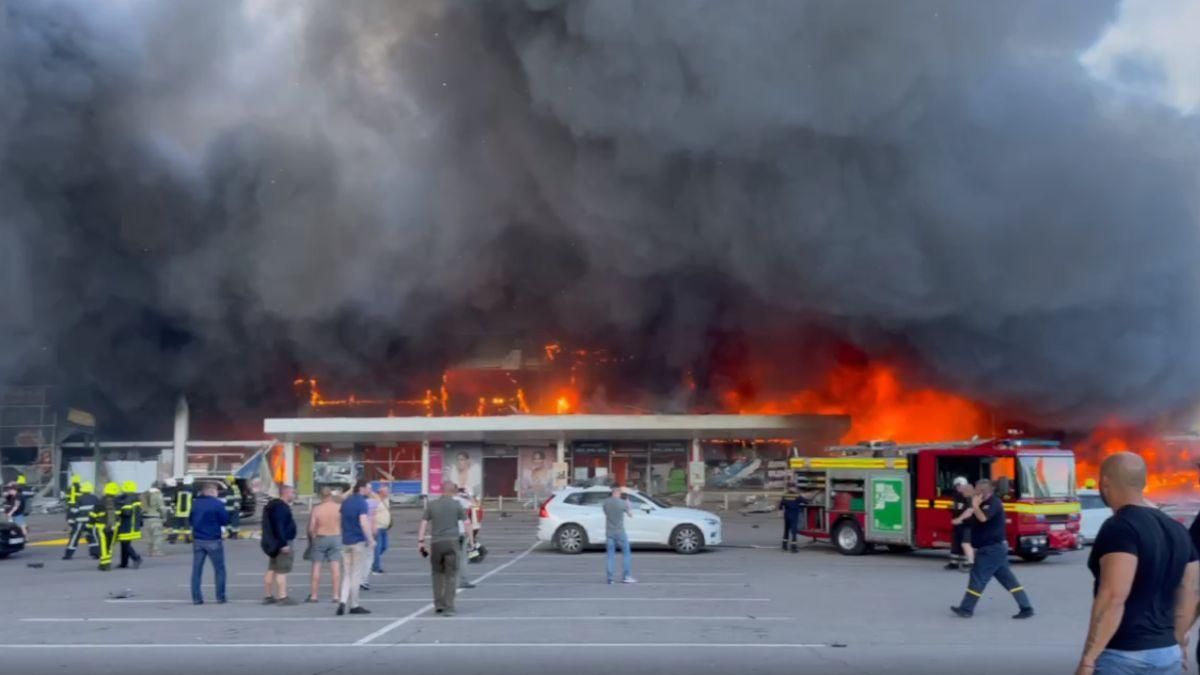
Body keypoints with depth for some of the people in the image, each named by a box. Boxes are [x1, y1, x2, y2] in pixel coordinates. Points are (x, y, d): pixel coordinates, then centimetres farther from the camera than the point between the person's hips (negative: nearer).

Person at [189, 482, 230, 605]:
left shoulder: (195, 503, 6)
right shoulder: (217, 504, -10)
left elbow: (190, 520, 13)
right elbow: (225, 520, -7)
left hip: (197, 540, 4)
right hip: (213, 540, -4)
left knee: (196, 570, 7)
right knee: (219, 569, 7)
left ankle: (196, 598, 4)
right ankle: (220, 597, 5)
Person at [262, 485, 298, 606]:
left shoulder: (273, 505, 17)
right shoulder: (281, 507, -16)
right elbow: (279, 527, -24)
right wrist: (284, 544, -26)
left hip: (274, 543, 11)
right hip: (281, 542, -11)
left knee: (272, 570, 13)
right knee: (282, 571, -11)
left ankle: (268, 596, 17)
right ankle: (282, 597, -13)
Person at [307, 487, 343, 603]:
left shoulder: (316, 509, -10)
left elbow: (311, 528, -10)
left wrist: (312, 538, 7)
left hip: (320, 538, -1)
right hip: (336, 537, 1)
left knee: (316, 566, 8)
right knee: (336, 567, 4)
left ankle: (313, 595, 10)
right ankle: (336, 595, 4)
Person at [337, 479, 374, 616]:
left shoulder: (346, 502, 10)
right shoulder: (362, 503, -14)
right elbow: (363, 523, -23)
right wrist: (371, 539, -18)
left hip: (346, 542, 7)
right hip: (359, 542, -7)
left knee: (348, 573, 12)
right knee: (356, 574, 1)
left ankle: (343, 601, -3)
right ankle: (353, 605, 7)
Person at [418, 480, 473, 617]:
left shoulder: (431, 504, 6)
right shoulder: (457, 504, 2)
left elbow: (424, 524, 2)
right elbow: (466, 524, 0)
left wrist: (420, 541, 5)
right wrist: (472, 542, 4)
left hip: (436, 542, 2)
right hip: (452, 541, -2)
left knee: (437, 573, 18)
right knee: (451, 576, 2)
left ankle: (438, 604, 15)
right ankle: (448, 608, -3)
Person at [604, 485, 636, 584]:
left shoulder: (606, 502, -1)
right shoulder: (623, 503, -10)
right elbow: (630, 515, 3)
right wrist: (627, 503, 15)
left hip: (609, 532, 3)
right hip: (620, 532, -3)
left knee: (610, 555, 6)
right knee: (626, 553, 9)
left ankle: (610, 578, 1)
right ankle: (626, 576, 5)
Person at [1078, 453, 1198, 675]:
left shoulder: (1120, 527, -16)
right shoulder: (1177, 530, 10)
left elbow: (1113, 598, -24)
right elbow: (1187, 596, 16)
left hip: (1123, 656, -8)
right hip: (1168, 653, 8)